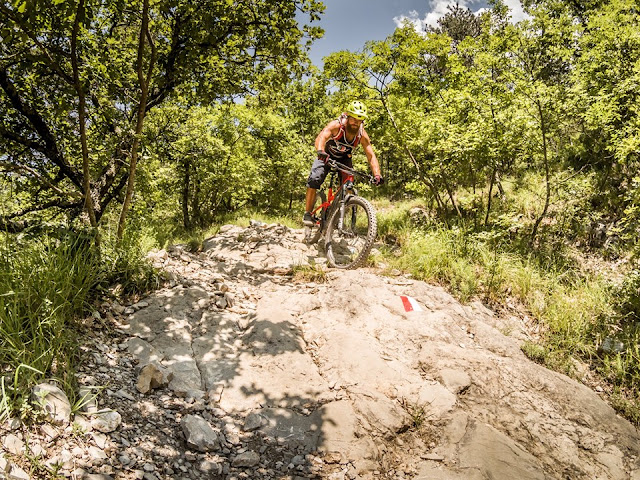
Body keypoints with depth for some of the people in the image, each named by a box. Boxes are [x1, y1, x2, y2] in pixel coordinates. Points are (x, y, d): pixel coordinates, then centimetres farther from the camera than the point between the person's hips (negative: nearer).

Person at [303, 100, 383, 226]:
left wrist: (377, 175, -39)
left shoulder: (362, 135, -22)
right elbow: (321, 138, -46)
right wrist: (320, 152, -68)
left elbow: (371, 156, -23)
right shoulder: (336, 125, -30)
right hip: (326, 156, -2)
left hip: (344, 159, 2)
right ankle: (308, 214, -11)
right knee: (314, 180, -21)